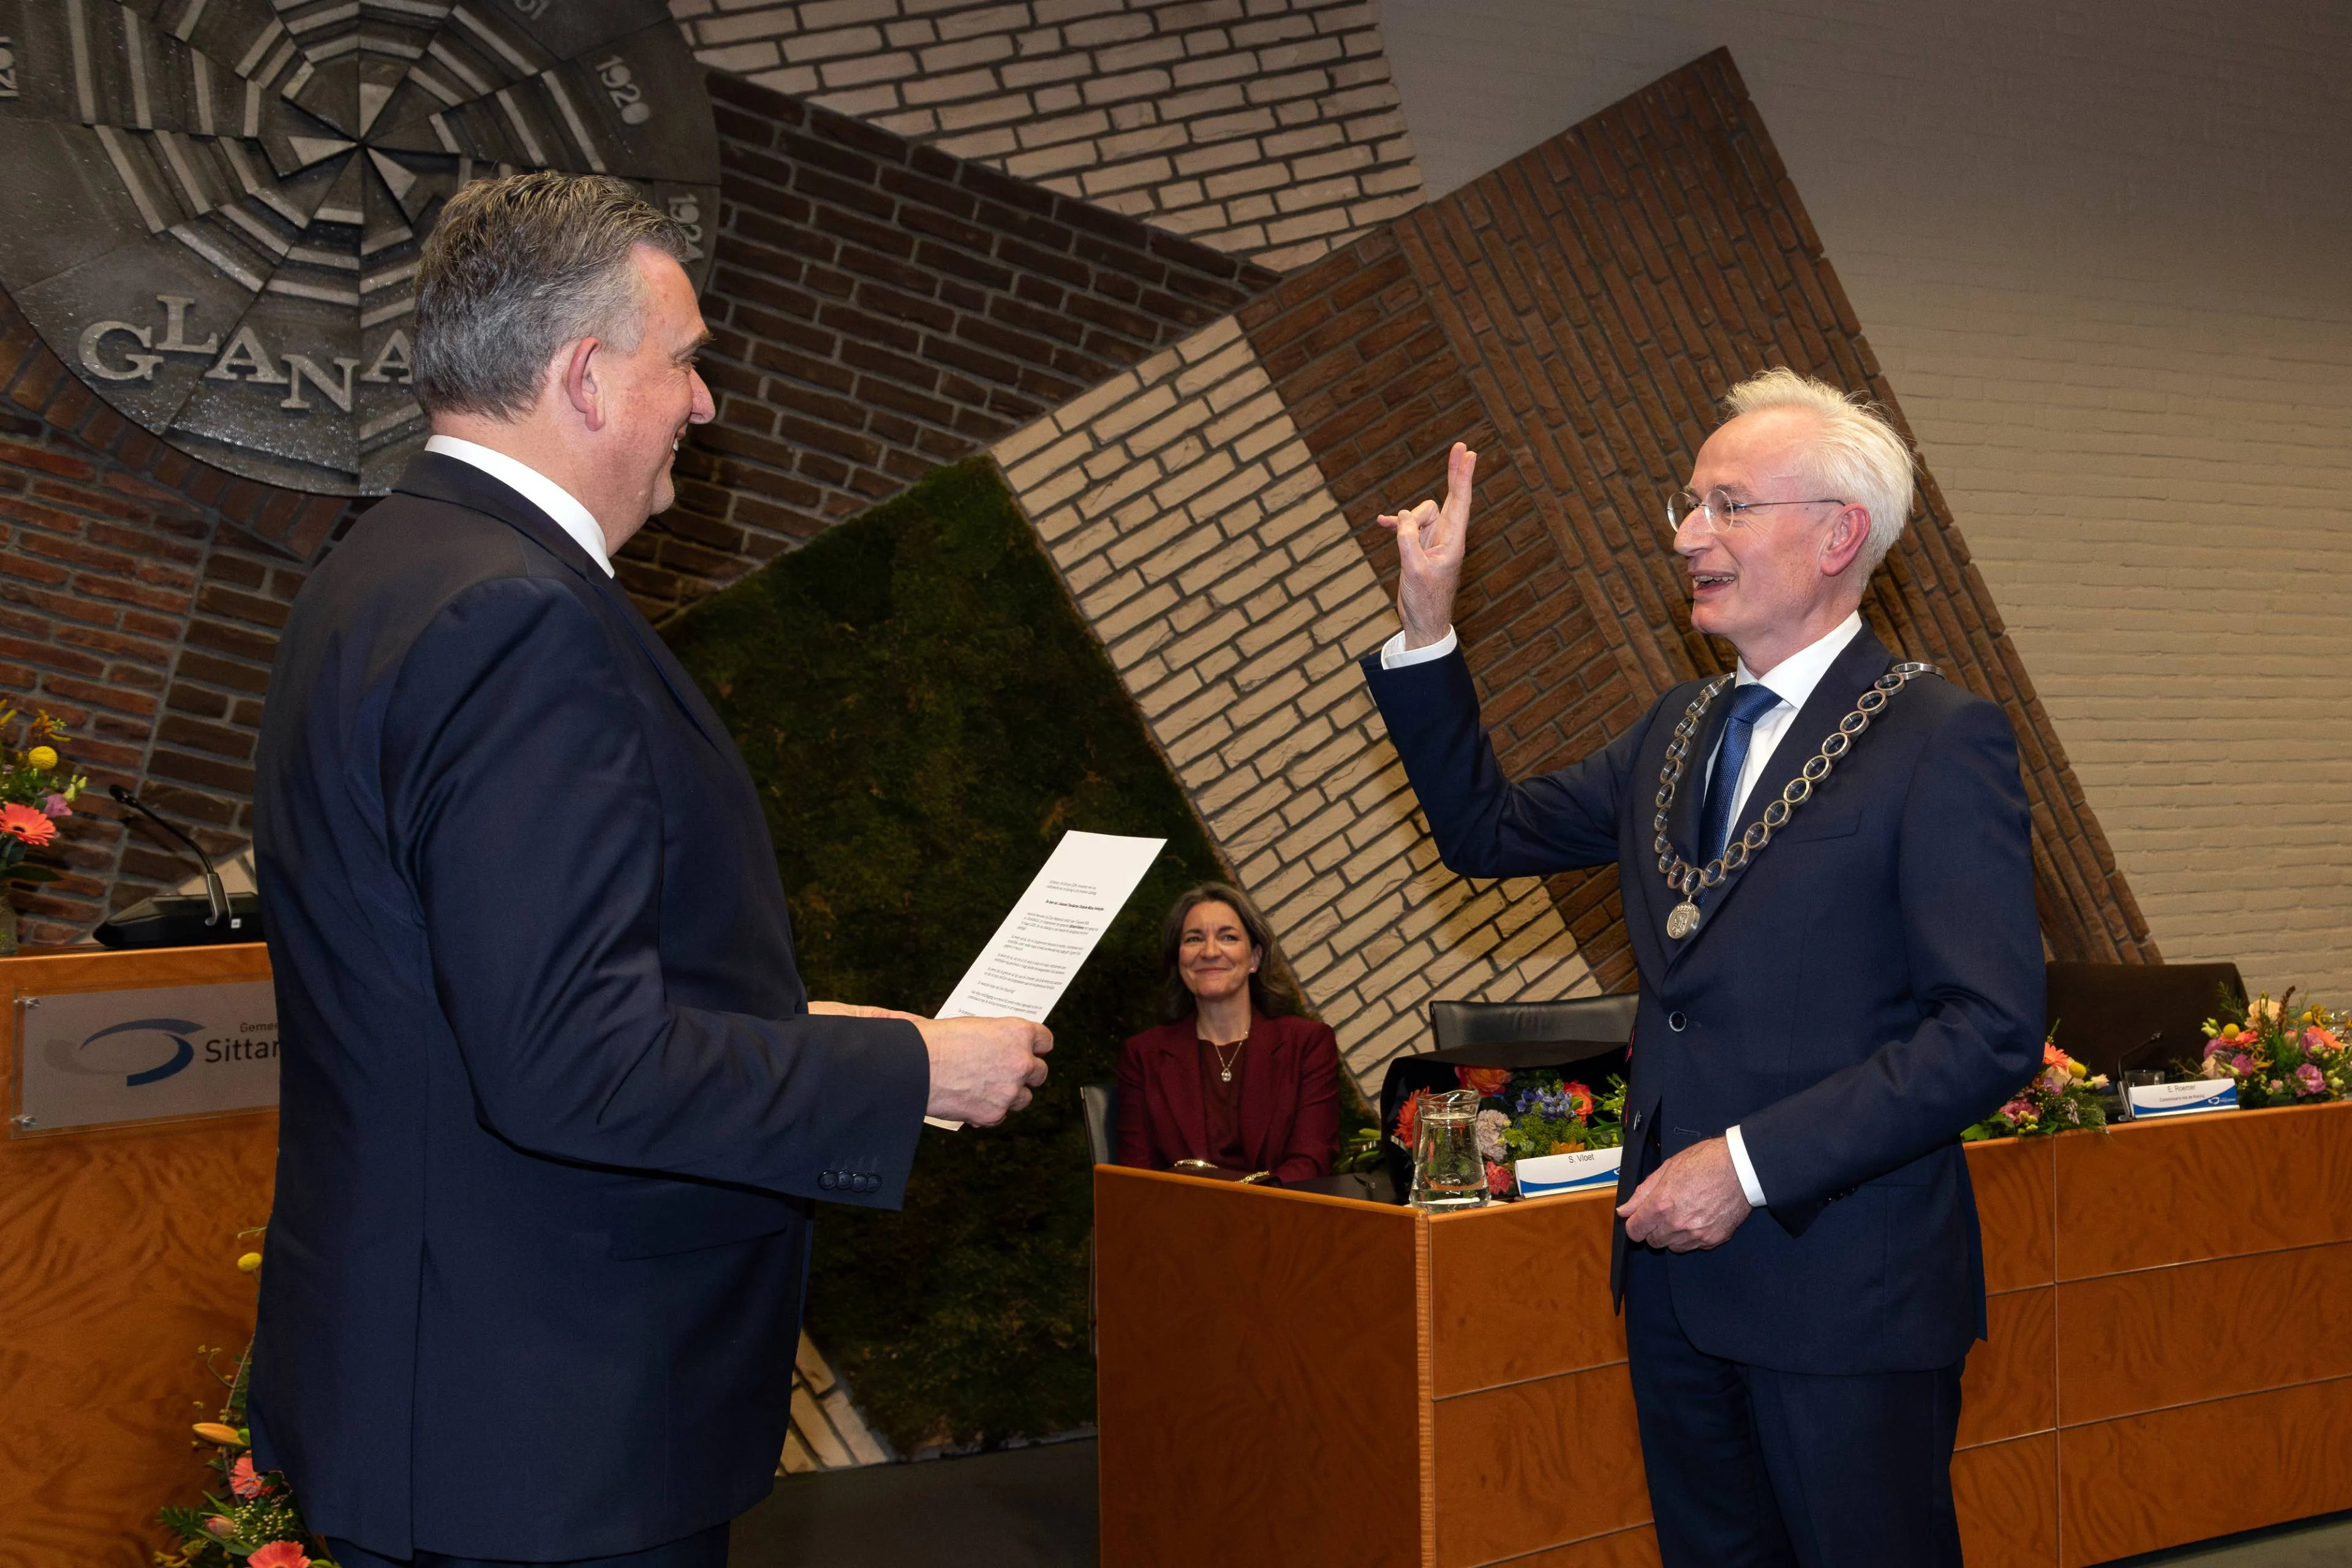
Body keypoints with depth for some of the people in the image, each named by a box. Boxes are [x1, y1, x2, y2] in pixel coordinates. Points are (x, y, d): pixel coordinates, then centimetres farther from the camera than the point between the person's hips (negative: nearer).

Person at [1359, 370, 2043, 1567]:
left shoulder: (1940, 741, -12)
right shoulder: (1677, 730, 12)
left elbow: (1993, 1031, -17)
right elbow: (1489, 831, 18)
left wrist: (1751, 1164, -20)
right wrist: (1427, 627, 7)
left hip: (1843, 1291, -7)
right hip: (1678, 1276, 7)